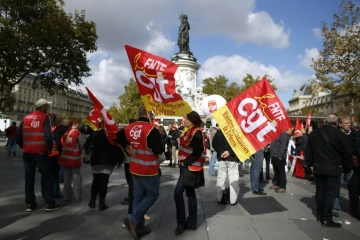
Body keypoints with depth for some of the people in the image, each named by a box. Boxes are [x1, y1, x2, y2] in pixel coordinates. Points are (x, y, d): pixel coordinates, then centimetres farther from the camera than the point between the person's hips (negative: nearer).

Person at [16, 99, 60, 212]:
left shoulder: (26, 118, 11)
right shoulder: (45, 117, -7)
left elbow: (18, 136, 10)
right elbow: (48, 135, -18)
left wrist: (24, 147, 21)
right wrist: (50, 148, -4)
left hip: (27, 152, 6)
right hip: (40, 152, -5)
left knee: (29, 177, 12)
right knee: (47, 176, 4)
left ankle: (30, 204, 18)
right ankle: (49, 203, 4)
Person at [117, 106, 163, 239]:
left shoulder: (129, 127, 1)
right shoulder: (151, 129, -22)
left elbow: (117, 138, 13)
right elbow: (159, 150, -21)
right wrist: (158, 137, -3)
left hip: (134, 168, 7)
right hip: (149, 170, -7)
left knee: (138, 195, 15)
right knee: (152, 195, 10)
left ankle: (139, 226, 23)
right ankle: (133, 220, 0)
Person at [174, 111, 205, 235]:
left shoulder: (197, 133, -16)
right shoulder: (188, 131, 13)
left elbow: (197, 153, -19)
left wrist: (184, 163, -14)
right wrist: (182, 162, 5)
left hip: (191, 167, -9)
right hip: (186, 166, 9)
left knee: (178, 193, -13)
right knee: (190, 193, 12)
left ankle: (181, 223, 0)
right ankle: (191, 223, 21)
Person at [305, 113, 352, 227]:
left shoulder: (314, 133, 6)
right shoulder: (339, 134, -10)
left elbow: (308, 151, 10)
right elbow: (347, 152, -7)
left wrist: (311, 163, 19)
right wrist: (346, 167, 7)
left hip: (318, 168, 5)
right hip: (333, 168, -5)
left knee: (320, 191, 14)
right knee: (330, 193, 0)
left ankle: (320, 215, 24)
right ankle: (326, 219, 2)